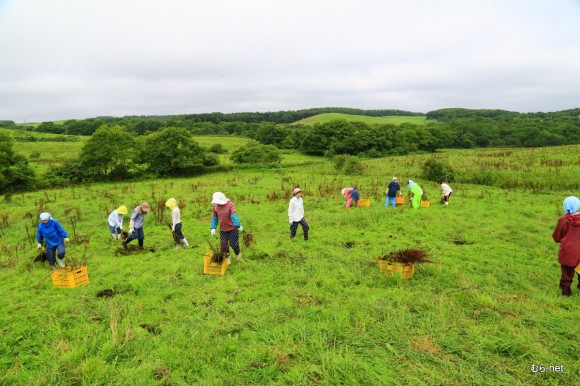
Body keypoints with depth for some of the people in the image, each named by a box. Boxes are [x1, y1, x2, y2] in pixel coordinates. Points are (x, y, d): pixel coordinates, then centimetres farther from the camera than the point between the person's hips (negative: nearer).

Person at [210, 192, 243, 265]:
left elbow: (234, 216, -27)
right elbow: (214, 217, 8)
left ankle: (238, 254, 33)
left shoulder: (230, 205, -17)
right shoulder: (215, 207, -2)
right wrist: (213, 228, 0)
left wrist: (238, 225, -35)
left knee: (233, 243, 0)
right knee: (223, 244, 5)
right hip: (223, 229, 4)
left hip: (232, 228, -4)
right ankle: (227, 258, 28)